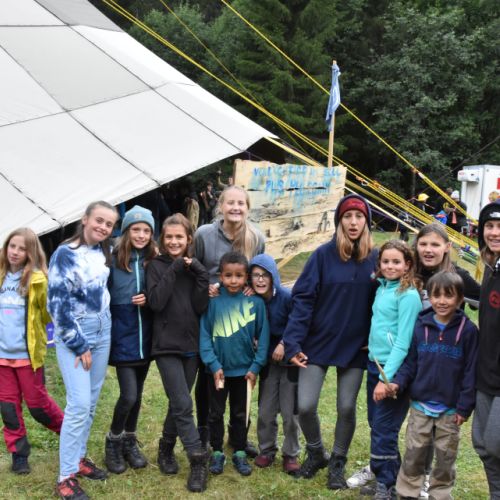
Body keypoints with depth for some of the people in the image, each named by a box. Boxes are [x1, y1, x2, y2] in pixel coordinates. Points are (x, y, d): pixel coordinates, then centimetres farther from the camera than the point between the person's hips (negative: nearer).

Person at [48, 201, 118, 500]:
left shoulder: (106, 252, 5)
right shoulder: (65, 254, -12)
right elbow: (58, 304, -15)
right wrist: (79, 346, -14)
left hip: (102, 333, 6)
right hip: (72, 336, -6)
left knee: (91, 402, 11)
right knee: (79, 404, -10)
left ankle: (79, 457, 26)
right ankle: (67, 476, 0)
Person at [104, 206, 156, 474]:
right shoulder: (113, 259, -9)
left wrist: (149, 299, -11)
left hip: (145, 337, 4)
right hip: (122, 336, -4)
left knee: (137, 394, 14)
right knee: (128, 394, -7)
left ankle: (130, 441, 32)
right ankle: (113, 442, 17)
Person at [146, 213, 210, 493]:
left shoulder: (194, 267, 6)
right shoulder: (157, 266, -1)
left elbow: (201, 307, -4)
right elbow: (156, 302, -16)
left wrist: (201, 276, -15)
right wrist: (173, 271, -16)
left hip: (191, 344, 4)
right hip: (167, 345, -4)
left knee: (178, 403, 12)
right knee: (183, 404, -11)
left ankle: (167, 449, 30)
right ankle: (199, 460, -3)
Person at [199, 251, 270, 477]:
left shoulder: (256, 302, -11)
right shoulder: (212, 301, -12)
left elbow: (263, 336, -6)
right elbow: (204, 335, -10)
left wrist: (256, 366, -9)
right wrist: (213, 365, -15)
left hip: (244, 369, 0)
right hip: (219, 369, 0)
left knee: (240, 414, 16)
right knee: (216, 413, 14)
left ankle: (240, 453, 30)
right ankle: (217, 453, 30)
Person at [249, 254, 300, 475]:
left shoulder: (287, 297, -19)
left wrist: (284, 344, -19)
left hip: (289, 361, -3)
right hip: (268, 362, 4)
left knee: (289, 413, 2)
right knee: (265, 412, 9)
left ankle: (291, 454, 20)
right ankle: (267, 450, 28)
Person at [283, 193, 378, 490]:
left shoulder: (375, 258, -3)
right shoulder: (324, 254, -9)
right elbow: (303, 298, -11)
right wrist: (293, 342, -17)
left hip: (355, 347, 1)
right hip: (318, 343, -1)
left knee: (347, 408, 9)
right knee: (305, 406, -2)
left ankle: (338, 463, 32)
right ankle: (316, 453, 28)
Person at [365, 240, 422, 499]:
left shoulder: (408, 296, -14)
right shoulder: (382, 288, 8)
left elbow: (403, 342, -18)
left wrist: (386, 378, -20)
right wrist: (376, 371, 13)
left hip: (394, 370, -7)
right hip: (374, 364, 7)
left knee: (384, 431, 0)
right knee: (376, 426, 15)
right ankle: (382, 474, 31)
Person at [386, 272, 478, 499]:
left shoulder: (467, 329, -8)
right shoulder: (421, 325, -1)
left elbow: (470, 372, -7)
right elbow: (410, 363, 4)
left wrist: (465, 407, -8)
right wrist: (398, 383, -12)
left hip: (450, 410, -2)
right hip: (420, 405, 2)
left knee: (445, 460, 12)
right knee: (413, 457, 10)